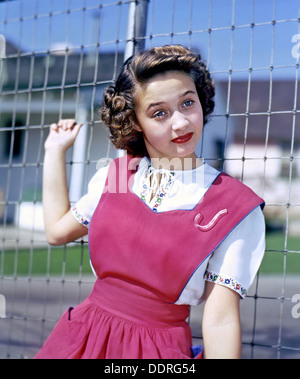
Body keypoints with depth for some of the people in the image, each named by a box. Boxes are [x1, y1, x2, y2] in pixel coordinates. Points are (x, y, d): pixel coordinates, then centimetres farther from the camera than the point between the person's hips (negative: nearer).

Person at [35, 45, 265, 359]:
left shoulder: (235, 208, -12)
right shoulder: (114, 177, 1)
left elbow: (220, 321, -14)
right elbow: (57, 230, 15)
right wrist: (55, 151, 15)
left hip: (160, 350, -4)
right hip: (84, 340, 4)